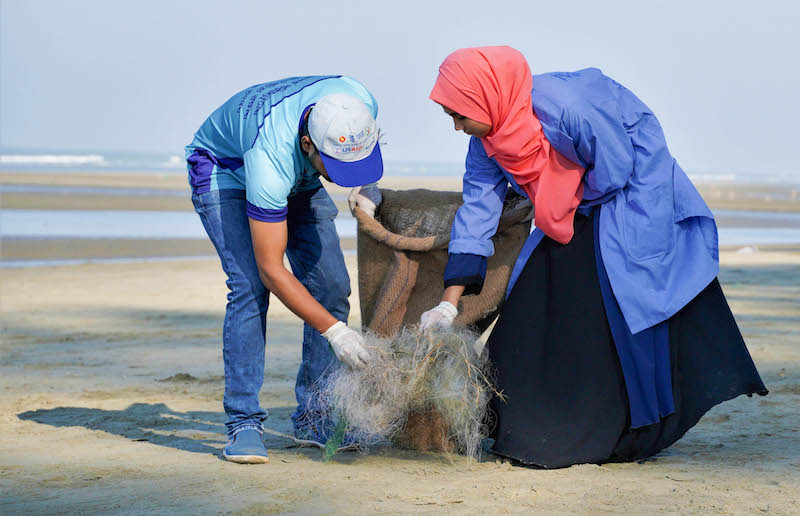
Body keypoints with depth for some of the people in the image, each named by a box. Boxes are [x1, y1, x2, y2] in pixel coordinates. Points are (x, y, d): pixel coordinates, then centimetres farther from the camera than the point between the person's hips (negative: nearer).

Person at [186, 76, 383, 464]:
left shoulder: (361, 103, -30)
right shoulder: (272, 160, -44)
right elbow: (271, 270, -36)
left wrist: (363, 187, -14)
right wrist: (333, 331, -38)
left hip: (299, 181, 6)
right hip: (224, 169, -6)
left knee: (331, 284, -7)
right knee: (251, 284, -24)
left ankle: (313, 417, 2)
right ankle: (243, 423, -19)